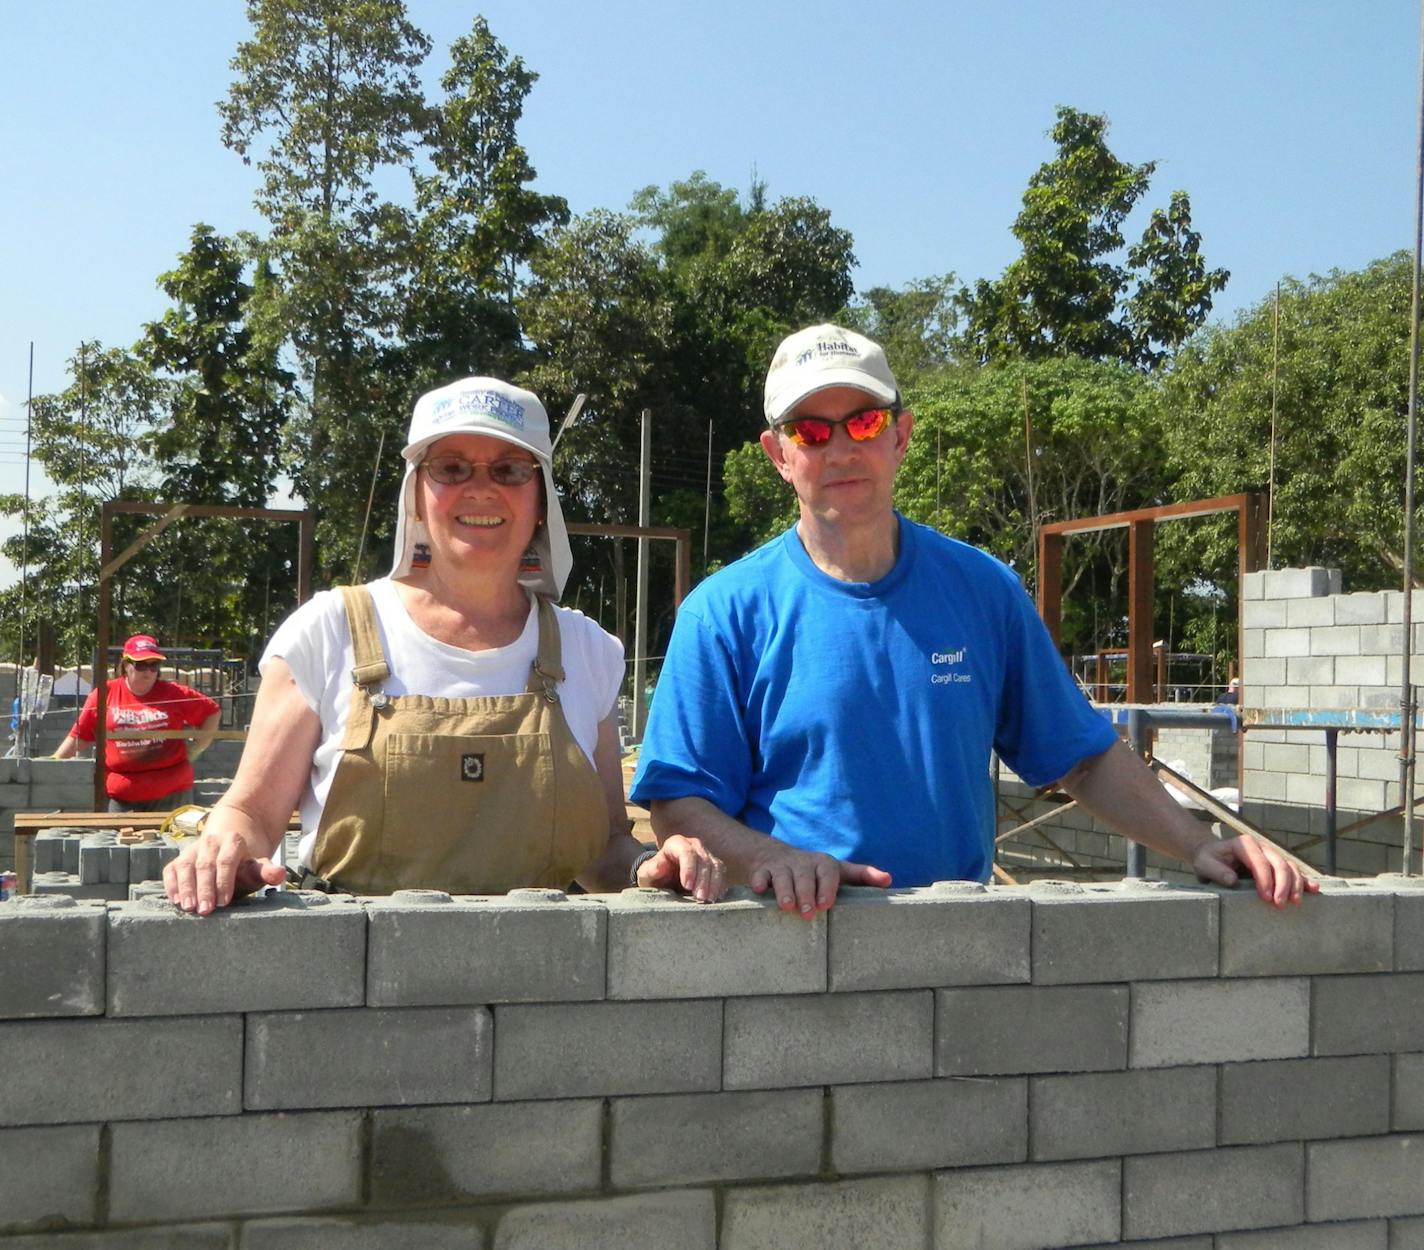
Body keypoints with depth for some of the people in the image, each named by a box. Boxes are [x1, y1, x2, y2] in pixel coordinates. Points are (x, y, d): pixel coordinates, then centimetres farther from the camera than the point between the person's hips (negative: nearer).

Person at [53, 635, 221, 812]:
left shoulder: (175, 694, 1)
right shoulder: (104, 695, 1)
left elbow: (212, 714, 9)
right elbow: (78, 736, 6)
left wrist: (192, 752, 2)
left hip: (171, 793, 0)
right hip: (120, 796, 0)